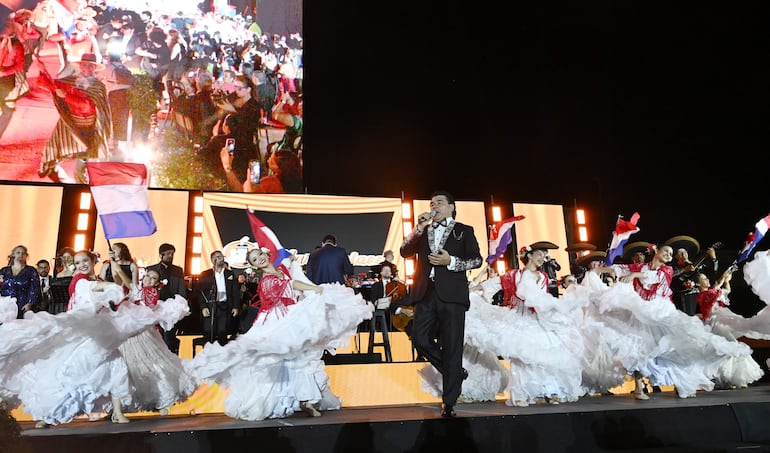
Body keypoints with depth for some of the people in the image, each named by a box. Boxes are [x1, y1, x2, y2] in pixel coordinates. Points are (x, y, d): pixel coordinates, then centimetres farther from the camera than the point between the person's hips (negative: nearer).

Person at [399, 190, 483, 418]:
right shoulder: (423, 231, 19)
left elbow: (477, 260, 2)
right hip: (426, 294, 4)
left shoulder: (464, 231, 10)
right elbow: (405, 252, 5)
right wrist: (419, 227, -2)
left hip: (451, 295, -4)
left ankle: (449, 403, 4)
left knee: (451, 346, -3)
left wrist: (451, 261, -11)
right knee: (420, 339, -3)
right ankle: (455, 372, 20)